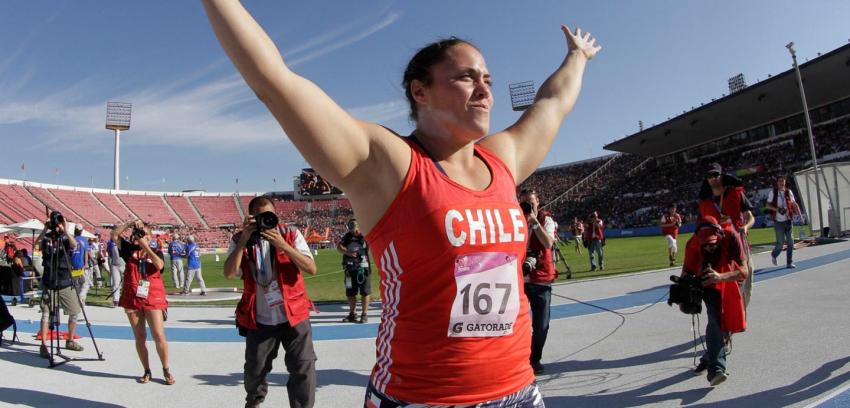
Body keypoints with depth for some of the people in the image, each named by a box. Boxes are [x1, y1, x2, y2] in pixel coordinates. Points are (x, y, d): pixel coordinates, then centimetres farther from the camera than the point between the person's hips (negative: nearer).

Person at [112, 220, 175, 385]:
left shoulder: (155, 253, 4)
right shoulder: (129, 249, 8)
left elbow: (159, 265, -18)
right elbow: (114, 235, -2)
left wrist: (145, 246, -16)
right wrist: (130, 223, -11)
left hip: (153, 300, -2)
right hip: (132, 299, 2)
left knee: (159, 336, -5)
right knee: (140, 337, 8)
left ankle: (166, 370, 8)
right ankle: (147, 372, 18)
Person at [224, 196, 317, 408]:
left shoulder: (290, 234, -5)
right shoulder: (240, 240, -1)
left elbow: (311, 268, -15)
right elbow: (229, 273, -15)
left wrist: (282, 244, -24)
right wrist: (244, 240, -22)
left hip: (294, 315, -1)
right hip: (260, 321, 2)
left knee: (304, 369, -4)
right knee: (255, 370, 17)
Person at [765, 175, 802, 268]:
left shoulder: (789, 192, 6)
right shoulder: (773, 192, -1)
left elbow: (794, 204, 12)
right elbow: (767, 205, -2)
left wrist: (800, 215, 3)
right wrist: (777, 209, -18)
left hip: (788, 220, 3)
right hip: (778, 221, -3)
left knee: (790, 242, 0)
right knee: (780, 242, -3)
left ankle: (789, 262, 9)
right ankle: (774, 255, 27)